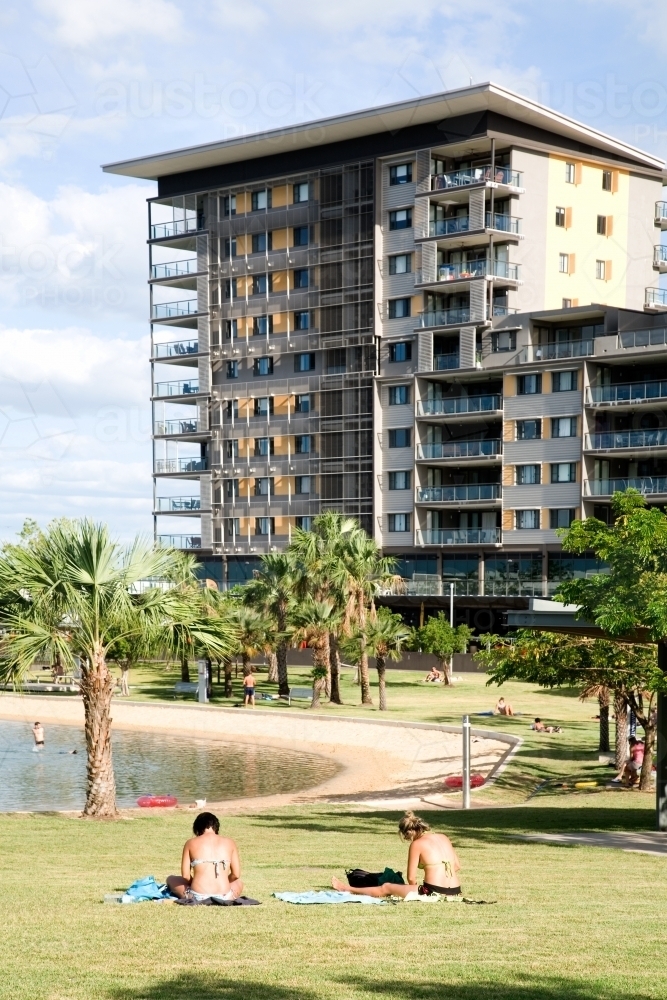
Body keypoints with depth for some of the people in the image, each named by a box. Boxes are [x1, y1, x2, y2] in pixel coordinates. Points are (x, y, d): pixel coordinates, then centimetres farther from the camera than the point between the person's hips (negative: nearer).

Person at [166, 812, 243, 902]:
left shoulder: (191, 843, 7)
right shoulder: (229, 843, 10)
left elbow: (185, 876, 3)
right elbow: (236, 874, 10)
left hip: (197, 897, -1)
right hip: (224, 897, 1)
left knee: (171, 879, 27)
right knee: (239, 883, 37)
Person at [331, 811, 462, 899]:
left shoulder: (417, 844, -5)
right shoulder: (443, 838, 13)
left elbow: (411, 878, -4)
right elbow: (457, 866, 19)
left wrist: (416, 892, 14)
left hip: (434, 893, -7)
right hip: (455, 892, 7)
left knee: (386, 887, 16)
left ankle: (348, 889, 32)